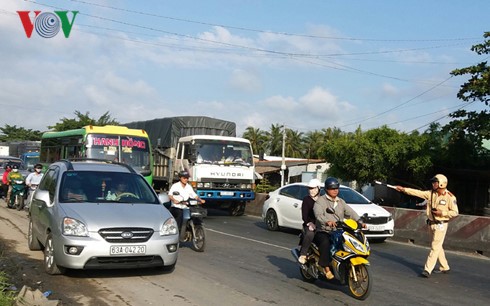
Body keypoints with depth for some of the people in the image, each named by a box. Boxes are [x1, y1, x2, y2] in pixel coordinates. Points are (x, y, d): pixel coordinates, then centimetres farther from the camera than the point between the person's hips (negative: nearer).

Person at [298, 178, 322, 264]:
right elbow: (304, 214, 0)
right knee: (310, 234, -35)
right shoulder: (306, 199, 8)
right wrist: (309, 223, -16)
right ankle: (302, 255, -26)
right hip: (309, 225, -2)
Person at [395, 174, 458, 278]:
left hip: (441, 225, -7)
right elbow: (418, 192, 1)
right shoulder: (431, 193, 4)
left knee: (435, 247, -8)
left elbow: (455, 212, -8)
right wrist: (403, 189, -4)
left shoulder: (450, 197, -11)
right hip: (432, 223, 7)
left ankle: (427, 269, -10)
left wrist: (442, 213, -18)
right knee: (438, 247, 16)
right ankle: (444, 267, 31)